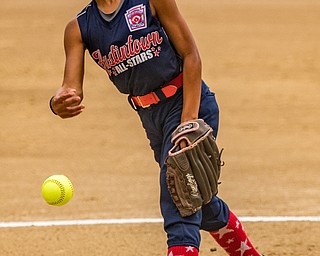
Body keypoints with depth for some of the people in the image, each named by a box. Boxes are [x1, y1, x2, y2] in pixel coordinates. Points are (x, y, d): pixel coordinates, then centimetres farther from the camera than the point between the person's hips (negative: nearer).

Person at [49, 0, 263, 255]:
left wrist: (189, 121, -18)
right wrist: (58, 103, -33)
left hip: (188, 103, -6)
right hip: (150, 117, 6)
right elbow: (72, 88, -7)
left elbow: (191, 55, -10)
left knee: (179, 209, -19)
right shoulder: (78, 28, 3)